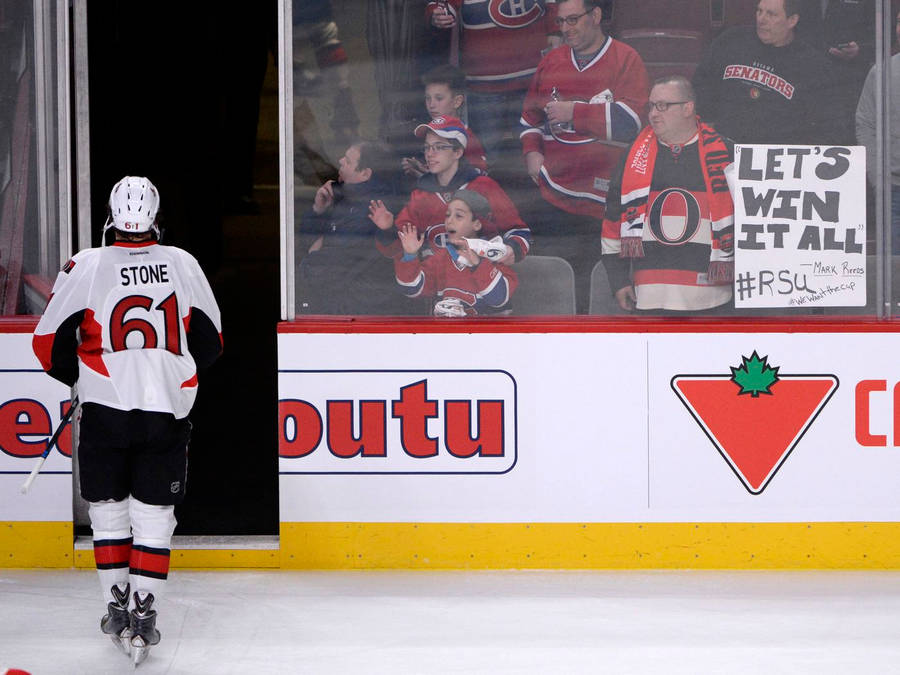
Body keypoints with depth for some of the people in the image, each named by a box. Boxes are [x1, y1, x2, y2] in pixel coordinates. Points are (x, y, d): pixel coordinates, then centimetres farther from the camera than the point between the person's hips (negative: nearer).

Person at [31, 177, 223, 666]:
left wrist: (79, 377, 18)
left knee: (108, 510, 15)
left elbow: (49, 342, -1)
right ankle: (143, 614, 0)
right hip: (167, 410, 1)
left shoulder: (86, 266, -6)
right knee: (154, 516, 6)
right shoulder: (182, 264, 1)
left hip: (106, 409, -1)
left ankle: (116, 606, 20)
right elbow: (209, 341, 12)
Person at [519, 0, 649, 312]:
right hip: (553, 198, 5)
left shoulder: (626, 60, -1)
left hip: (601, 201, -5)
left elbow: (631, 120, -13)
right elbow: (530, 116, 29)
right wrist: (531, 151, 11)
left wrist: (574, 112, -11)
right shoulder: (550, 63, 16)